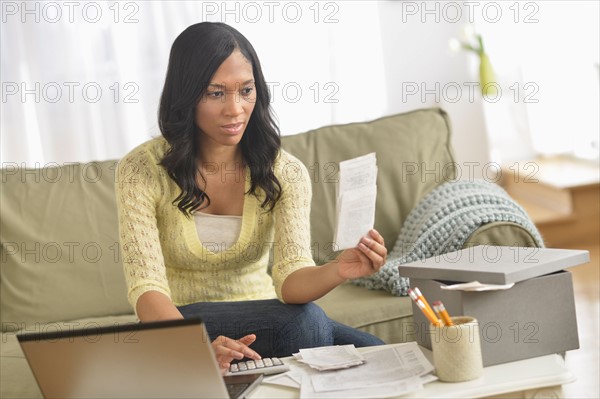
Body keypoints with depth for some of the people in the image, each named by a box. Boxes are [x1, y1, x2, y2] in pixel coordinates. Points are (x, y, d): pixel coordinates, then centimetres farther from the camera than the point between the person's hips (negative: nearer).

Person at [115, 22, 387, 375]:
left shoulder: (284, 172, -6)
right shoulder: (141, 171, -13)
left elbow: (291, 277, -20)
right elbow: (147, 289, -24)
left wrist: (337, 271, -44)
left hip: (265, 324, 3)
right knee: (304, 320, -31)